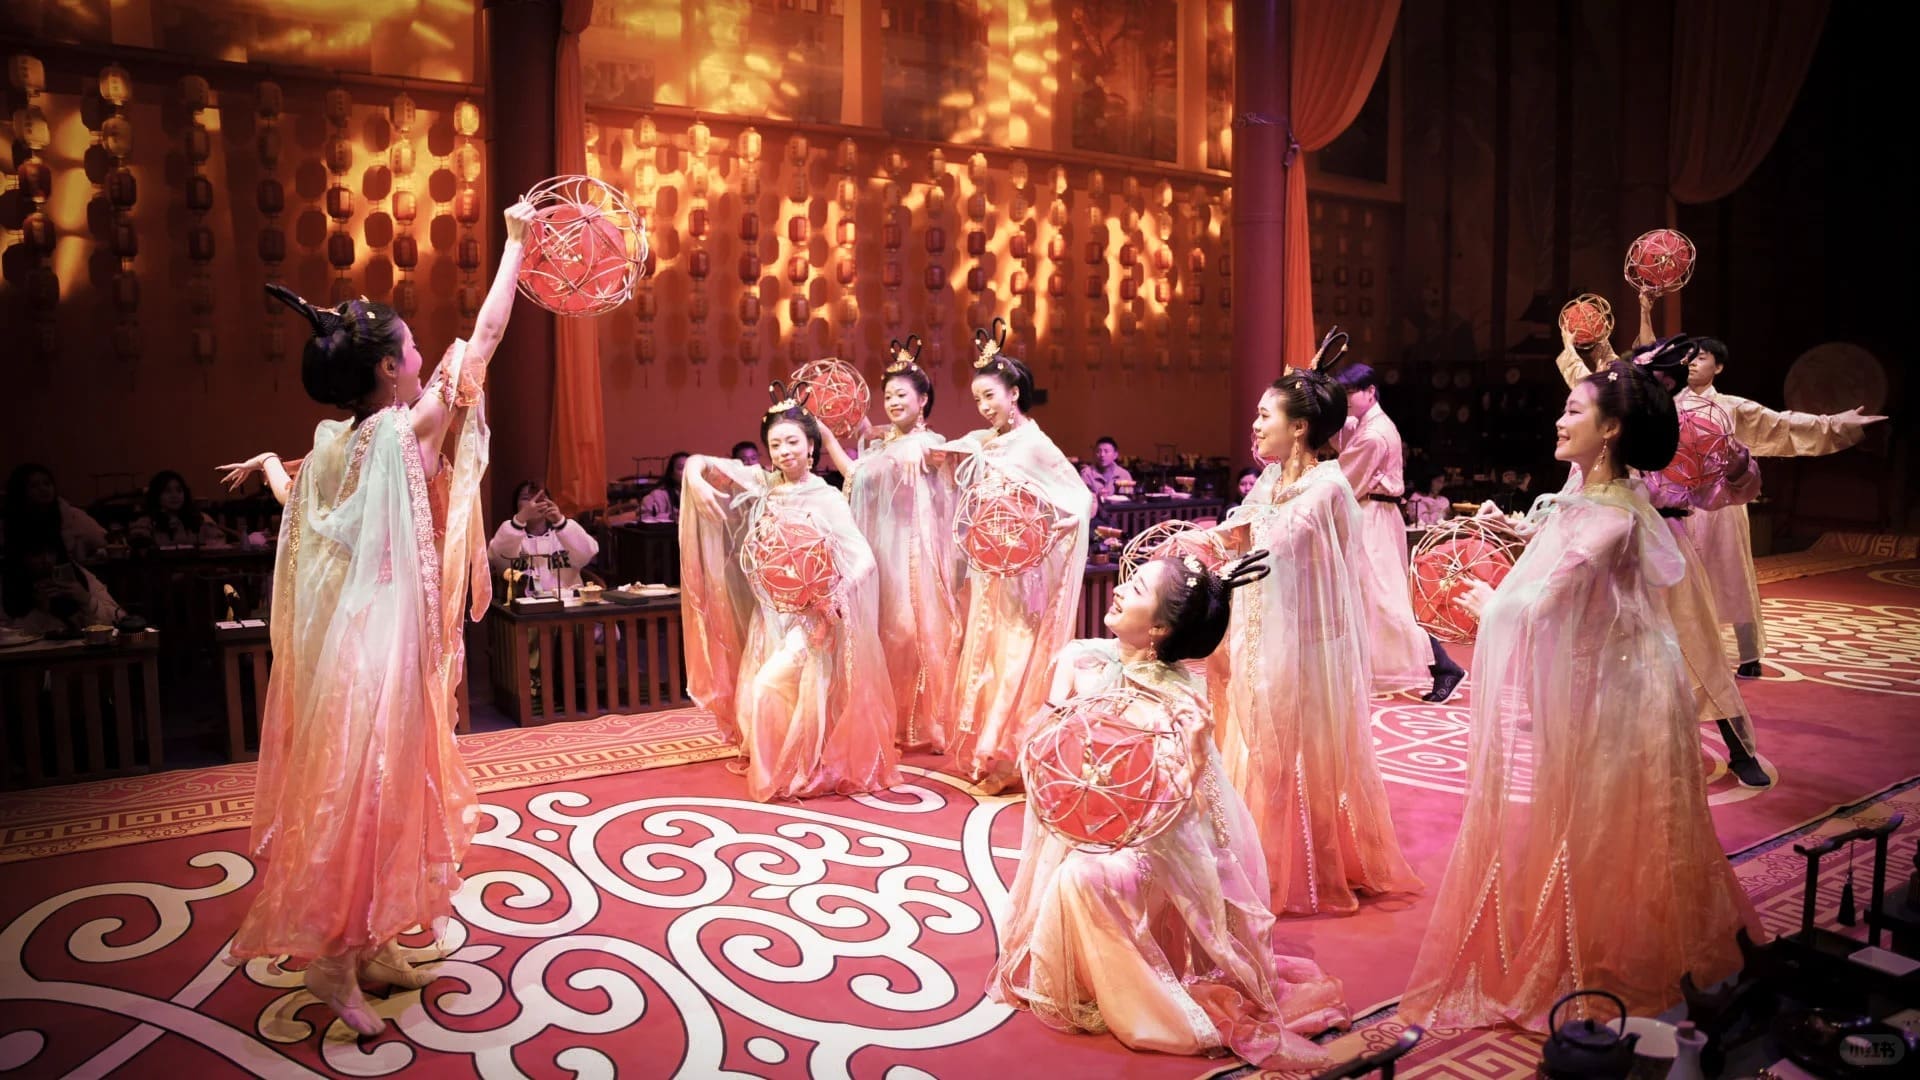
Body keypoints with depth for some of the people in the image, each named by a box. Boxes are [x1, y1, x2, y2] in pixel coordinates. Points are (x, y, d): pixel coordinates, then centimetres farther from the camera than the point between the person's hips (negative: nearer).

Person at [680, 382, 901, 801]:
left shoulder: (826, 498, -11)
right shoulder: (761, 484, 1)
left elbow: (862, 560, -18)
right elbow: (700, 463, 2)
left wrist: (832, 600, -30)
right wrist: (697, 481, -21)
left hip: (809, 619, -5)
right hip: (768, 616, 5)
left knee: (772, 691, -13)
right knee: (753, 698, 3)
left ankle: (800, 774, 7)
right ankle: (770, 769, 26)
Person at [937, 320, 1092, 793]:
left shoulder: (1035, 446, -12)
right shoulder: (978, 444, 7)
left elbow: (1081, 504, -15)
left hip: (1021, 577, -7)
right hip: (987, 574, 7)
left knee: (1016, 661, -1)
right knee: (984, 657, 11)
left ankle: (1011, 758, 8)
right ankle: (984, 753, 21)